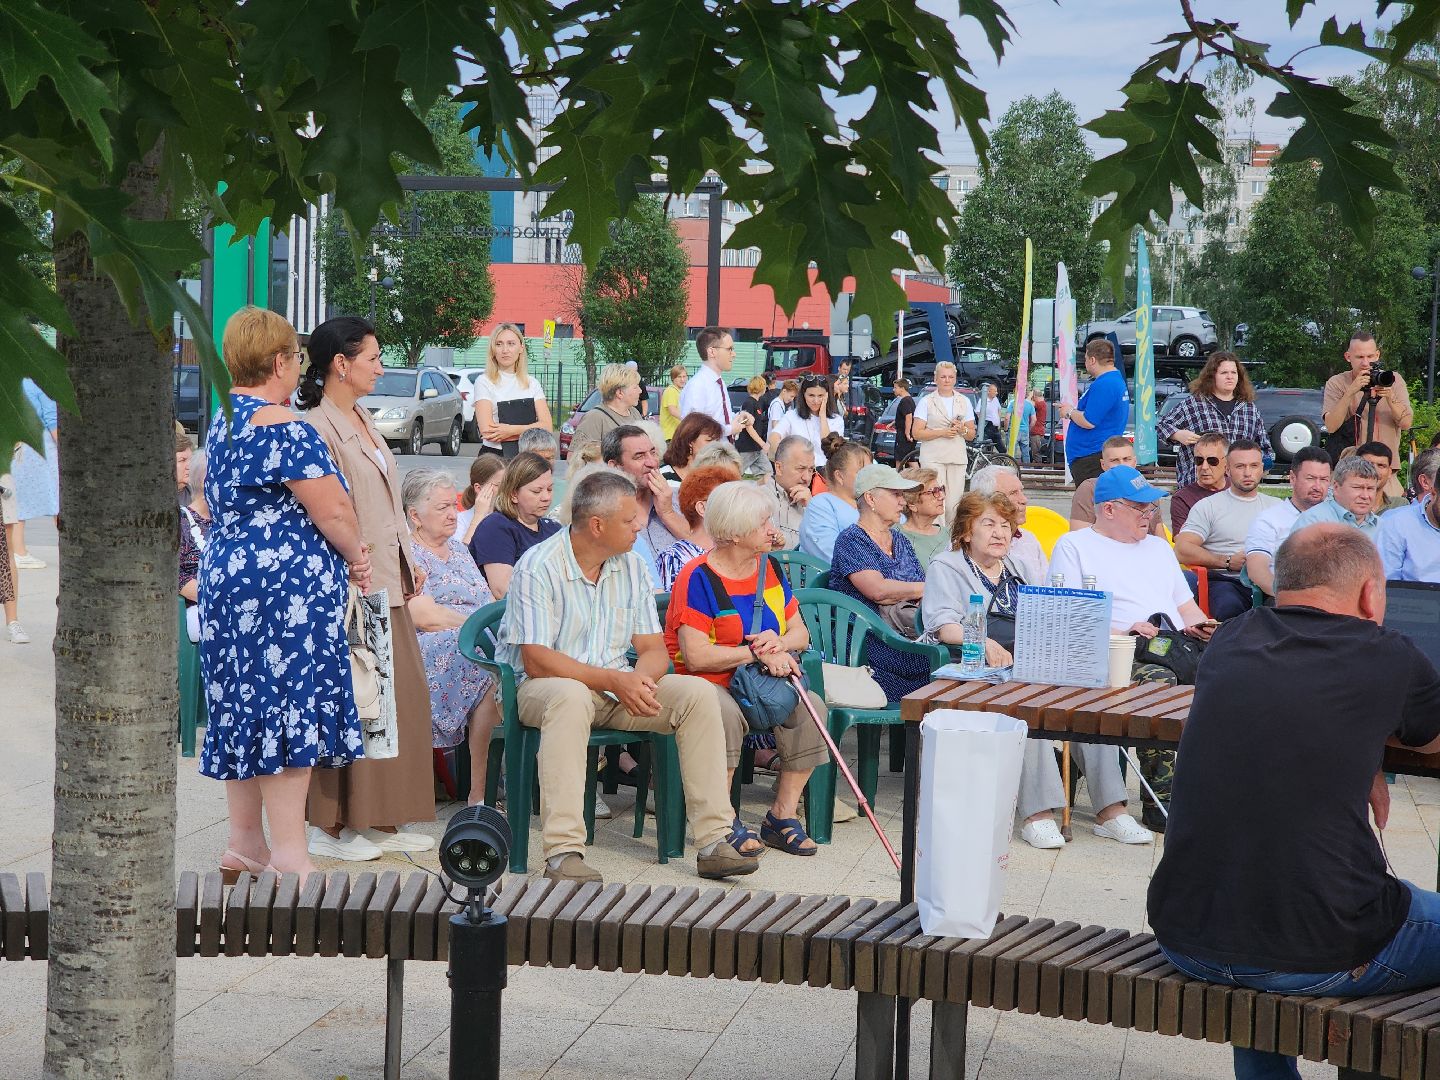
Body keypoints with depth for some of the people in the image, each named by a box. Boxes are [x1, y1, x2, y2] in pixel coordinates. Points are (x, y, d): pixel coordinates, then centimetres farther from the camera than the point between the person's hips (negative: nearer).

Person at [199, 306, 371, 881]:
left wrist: (344, 551, 11)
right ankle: (289, 853, -4)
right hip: (285, 584, -10)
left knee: (244, 711, 13)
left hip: (225, 573, 10)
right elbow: (333, 510, -17)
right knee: (289, 711, -6)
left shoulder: (222, 423, 15)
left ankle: (245, 844, 20)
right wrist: (355, 554, 5)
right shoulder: (282, 425, -15)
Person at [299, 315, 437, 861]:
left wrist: (407, 562, 19)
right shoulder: (317, 428, -14)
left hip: (389, 584, 10)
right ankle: (331, 826, 5)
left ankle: (382, 819, 19)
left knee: (401, 696, 11)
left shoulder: (363, 421, 16)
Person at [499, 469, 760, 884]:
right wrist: (612, 680, -28)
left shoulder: (632, 566, 7)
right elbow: (537, 661, -19)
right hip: (545, 687, -6)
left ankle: (713, 842, -18)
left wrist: (639, 678, -20)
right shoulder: (538, 567, -13)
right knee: (570, 696, -40)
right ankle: (563, 853, -44)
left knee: (698, 692, -17)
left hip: (620, 687, 6)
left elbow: (655, 650, 5)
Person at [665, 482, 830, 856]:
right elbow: (695, 656, -23)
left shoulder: (770, 570, 9)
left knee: (810, 706, -20)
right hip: (707, 685, -6)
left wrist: (779, 642, -13)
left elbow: (801, 633, 12)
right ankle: (723, 821, -22)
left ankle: (783, 816, -12)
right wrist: (758, 653, -20)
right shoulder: (699, 578, -14)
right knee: (725, 712, -38)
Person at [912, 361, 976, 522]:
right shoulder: (926, 402, 5)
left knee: (953, 503, -5)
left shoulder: (964, 402, 16)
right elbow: (917, 433, -3)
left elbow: (972, 435, 17)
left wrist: (962, 429, -5)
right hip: (933, 458, -3)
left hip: (957, 458, 3)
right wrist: (942, 432, -12)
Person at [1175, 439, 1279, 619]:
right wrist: (1228, 562, -6)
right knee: (1230, 608, -38)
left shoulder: (1276, 506, 25)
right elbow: (1182, 551, 0)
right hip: (1226, 581, -2)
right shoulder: (1208, 507, 12)